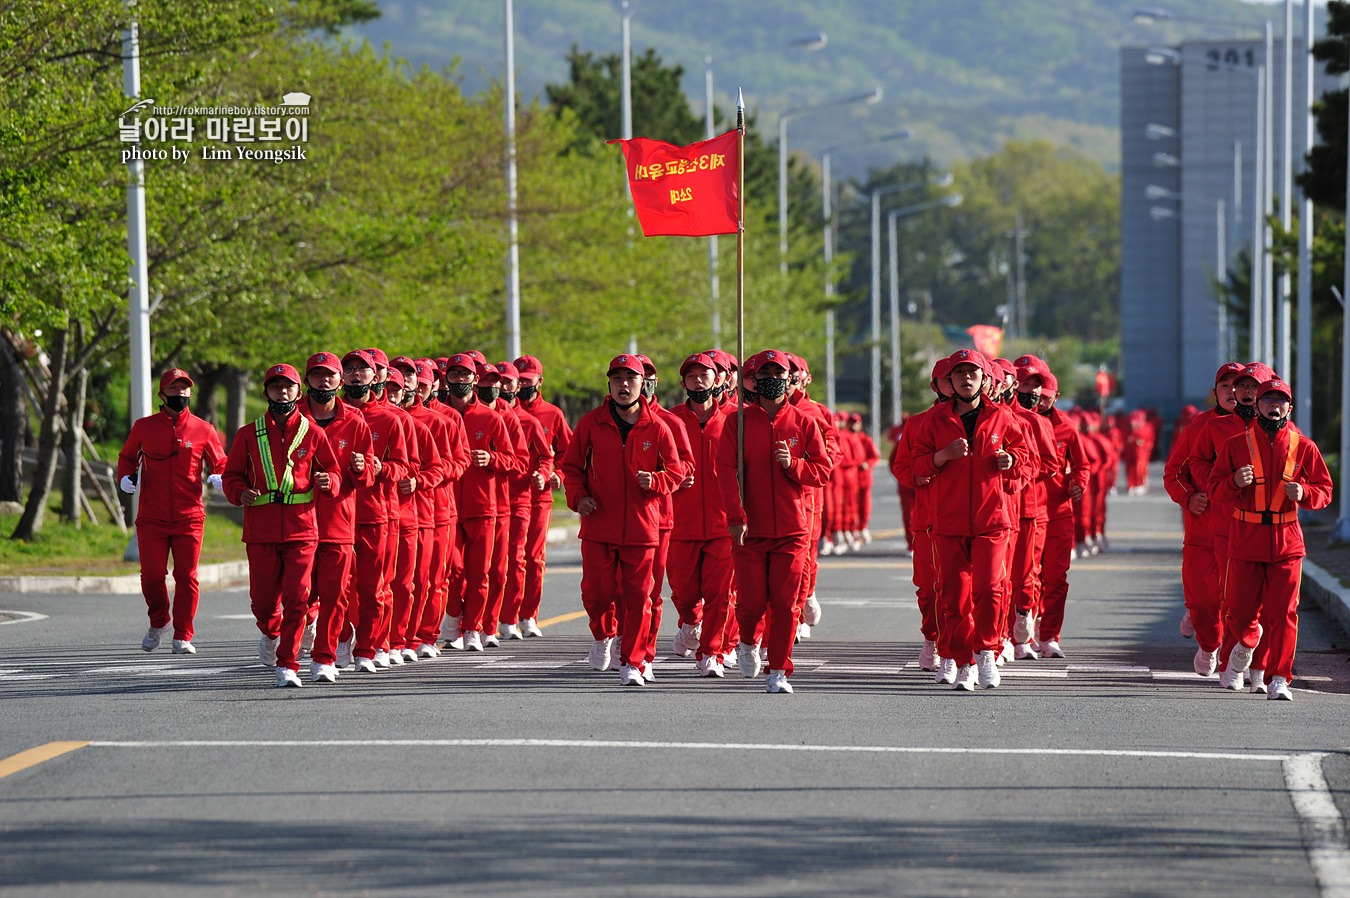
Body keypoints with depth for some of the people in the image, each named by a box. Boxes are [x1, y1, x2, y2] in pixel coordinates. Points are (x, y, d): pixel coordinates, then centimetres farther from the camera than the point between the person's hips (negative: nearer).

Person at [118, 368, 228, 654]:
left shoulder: (203, 431, 5)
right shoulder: (144, 427, 6)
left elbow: (220, 464, 14)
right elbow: (127, 456, 22)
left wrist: (218, 478, -9)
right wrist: (125, 476, 1)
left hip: (189, 518, 0)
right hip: (151, 518, 0)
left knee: (187, 577, -3)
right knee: (152, 576, -1)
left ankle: (183, 636, 8)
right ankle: (159, 622, 26)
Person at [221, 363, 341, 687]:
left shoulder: (313, 433, 7)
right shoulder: (249, 434, 8)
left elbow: (334, 470, 12)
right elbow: (231, 474, 13)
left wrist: (327, 482, -12)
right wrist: (240, 493, -8)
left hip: (301, 528, -1)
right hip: (261, 530, 1)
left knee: (296, 598, -10)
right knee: (263, 600, 3)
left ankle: (287, 666, -2)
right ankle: (272, 633, 37)